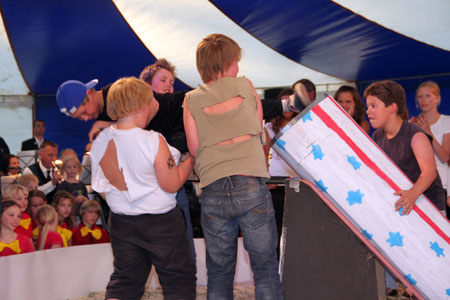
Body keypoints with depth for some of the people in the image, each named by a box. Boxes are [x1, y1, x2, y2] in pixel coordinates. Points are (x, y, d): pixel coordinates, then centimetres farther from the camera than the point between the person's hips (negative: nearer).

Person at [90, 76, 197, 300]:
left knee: (124, 281, 17)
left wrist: (148, 117, 19)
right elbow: (171, 185, -17)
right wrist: (191, 160, -3)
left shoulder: (100, 141, -5)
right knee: (179, 280, 10)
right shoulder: (154, 141, -22)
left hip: (121, 221, 5)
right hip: (160, 222, -5)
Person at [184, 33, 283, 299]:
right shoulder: (245, 86, 9)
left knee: (219, 272, 10)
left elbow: (194, 149, 8)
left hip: (213, 191, 2)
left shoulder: (192, 100, 9)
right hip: (252, 186, -1)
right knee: (265, 268, 4)